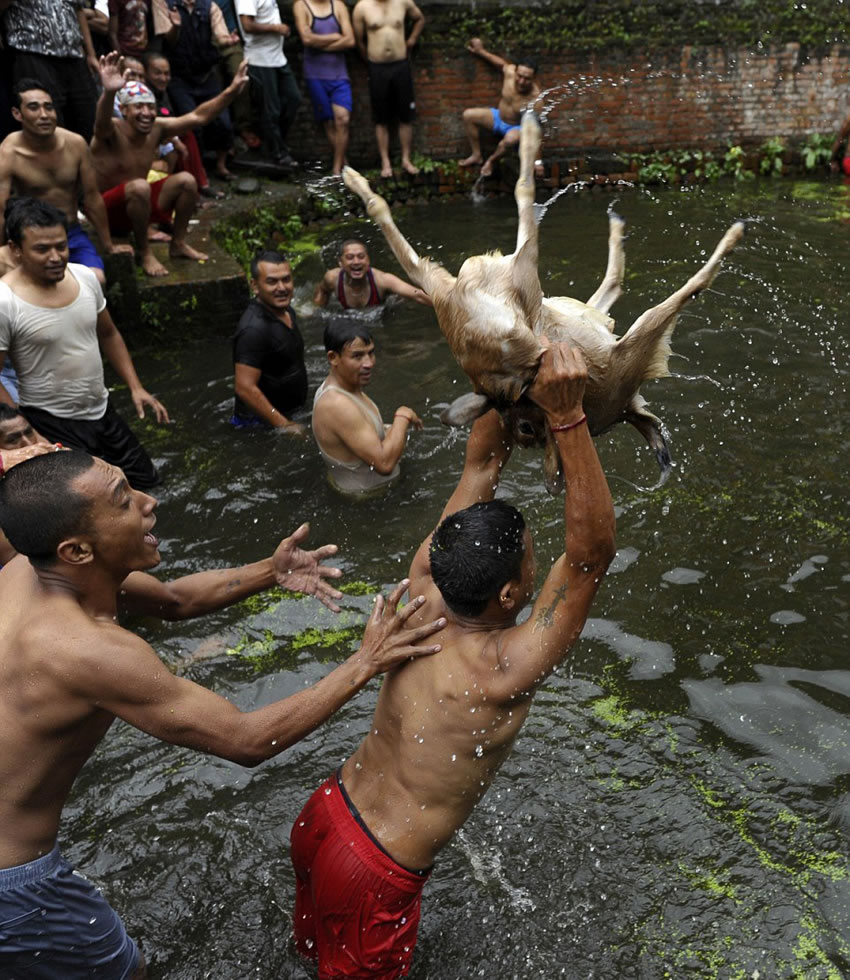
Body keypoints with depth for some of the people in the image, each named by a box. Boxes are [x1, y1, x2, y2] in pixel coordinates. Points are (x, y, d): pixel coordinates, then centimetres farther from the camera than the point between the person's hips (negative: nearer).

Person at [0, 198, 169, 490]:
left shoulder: (86, 277, -4)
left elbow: (109, 335, 10)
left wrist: (135, 387, 3)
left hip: (101, 410, 6)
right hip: (49, 423, -6)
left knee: (146, 479, 17)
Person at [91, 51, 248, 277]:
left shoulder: (157, 128, -5)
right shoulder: (111, 133, -23)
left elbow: (198, 117, -4)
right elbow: (102, 122, -48)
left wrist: (231, 91, -14)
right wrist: (109, 93, -70)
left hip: (139, 203, 7)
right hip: (107, 210, -7)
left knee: (186, 181, -8)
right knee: (139, 186, -36)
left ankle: (178, 244, 5)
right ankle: (144, 253, -19)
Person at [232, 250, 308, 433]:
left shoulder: (287, 312, 4)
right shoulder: (254, 328, -25)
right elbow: (245, 387, -28)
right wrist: (283, 425, -26)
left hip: (290, 414, 9)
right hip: (261, 425, -8)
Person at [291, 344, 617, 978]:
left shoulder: (424, 598, -15)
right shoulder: (504, 670, -32)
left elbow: (481, 461, -10)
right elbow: (592, 552, -35)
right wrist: (567, 417, -41)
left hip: (323, 814, 6)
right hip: (373, 878, -6)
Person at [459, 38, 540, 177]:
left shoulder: (535, 98, -32)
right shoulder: (510, 71, -23)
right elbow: (501, 62, 3)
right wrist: (480, 51, 16)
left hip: (517, 127, -5)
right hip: (498, 117, 6)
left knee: (511, 139, -41)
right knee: (468, 115, -8)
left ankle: (490, 161, -8)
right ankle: (477, 155, 4)